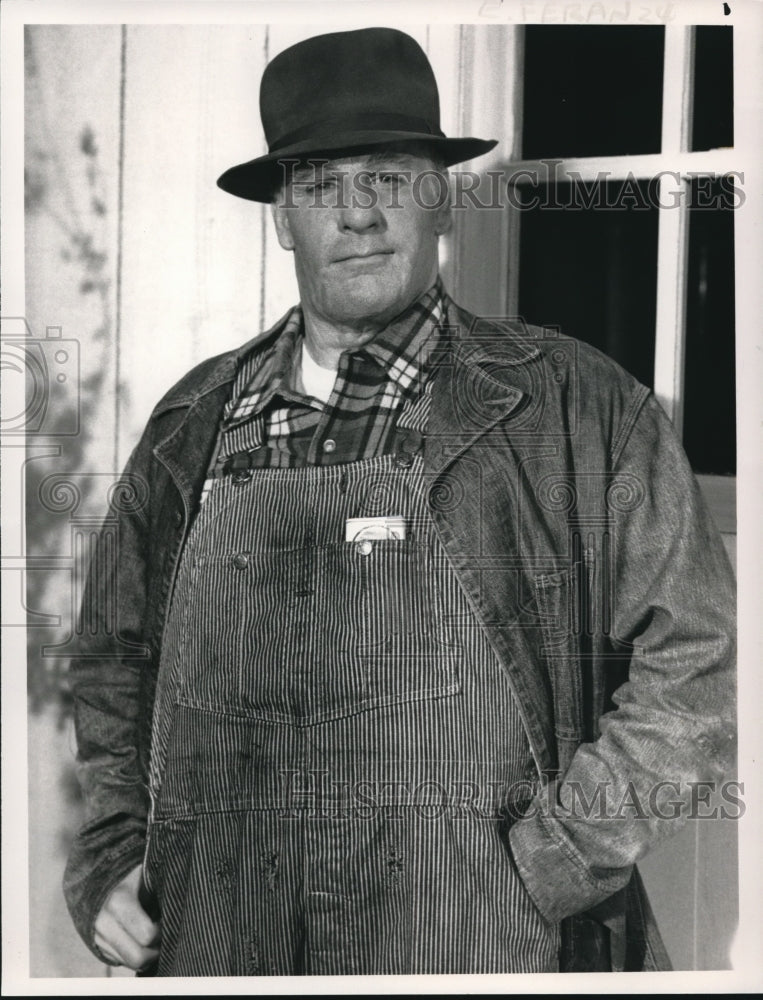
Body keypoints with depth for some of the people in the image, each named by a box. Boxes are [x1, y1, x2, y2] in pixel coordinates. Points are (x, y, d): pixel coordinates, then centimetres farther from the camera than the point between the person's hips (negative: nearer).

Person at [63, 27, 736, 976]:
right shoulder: (192, 425, 6)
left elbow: (697, 667, -5)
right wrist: (108, 858, 5)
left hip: (484, 953, -3)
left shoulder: (575, 410, -4)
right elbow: (113, 660, 16)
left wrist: (539, 873, -11)